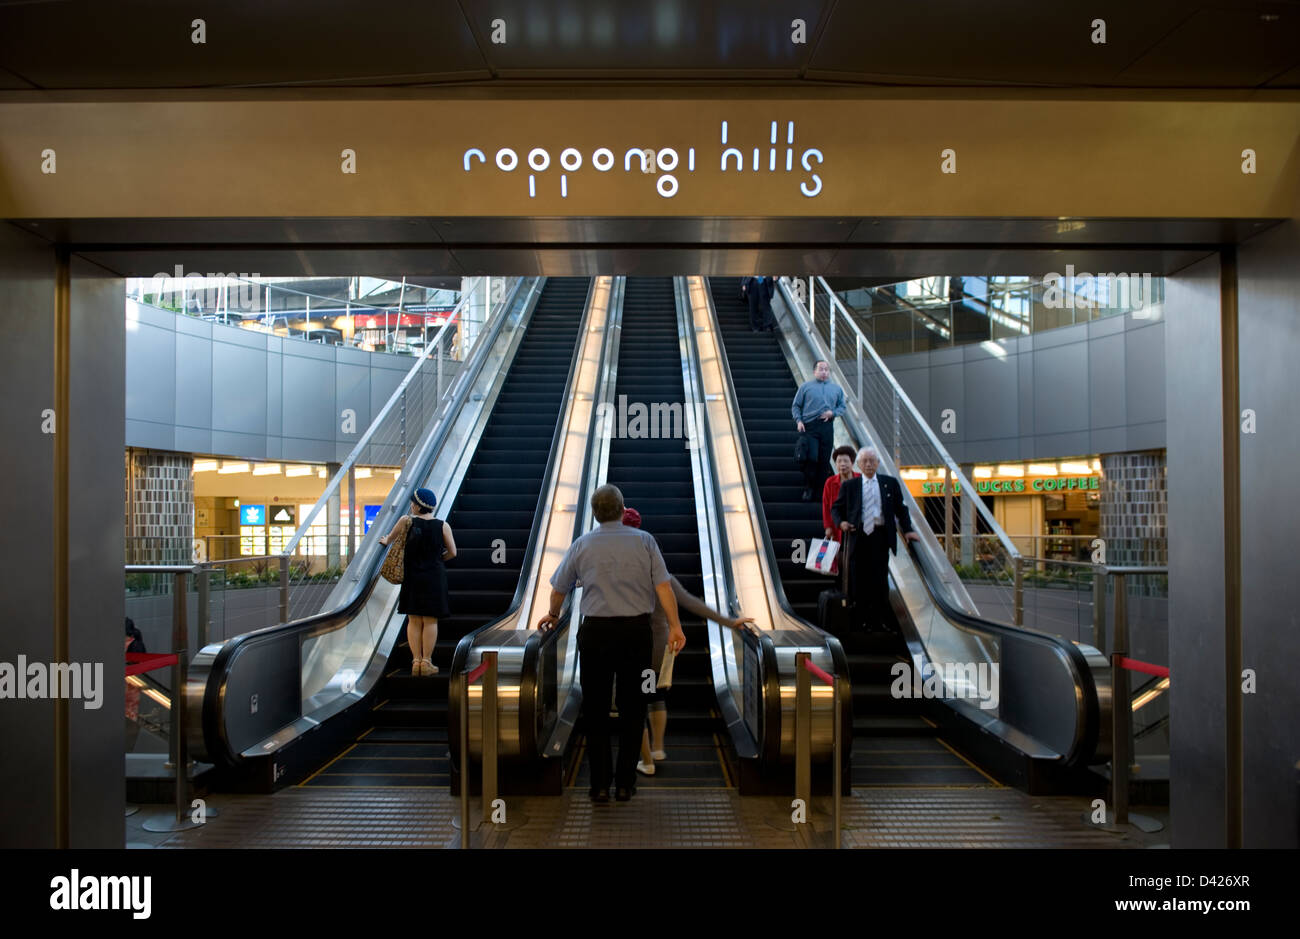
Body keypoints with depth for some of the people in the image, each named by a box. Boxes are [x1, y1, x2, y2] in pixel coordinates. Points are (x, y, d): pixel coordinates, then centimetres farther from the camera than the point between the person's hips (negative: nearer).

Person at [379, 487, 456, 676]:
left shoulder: (407, 521, -5)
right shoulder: (443, 525, -4)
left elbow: (390, 536, 13)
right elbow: (452, 553, 0)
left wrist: (385, 540, 36)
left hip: (412, 576, 1)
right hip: (435, 578, -1)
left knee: (414, 621, 8)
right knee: (430, 621, 3)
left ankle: (416, 661, 7)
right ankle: (426, 662, 3)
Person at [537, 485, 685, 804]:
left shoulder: (582, 545, 6)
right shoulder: (643, 540, 3)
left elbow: (559, 589, 14)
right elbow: (663, 586, -5)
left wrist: (553, 616, 33)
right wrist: (674, 626, -2)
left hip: (595, 632, 0)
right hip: (636, 631, 0)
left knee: (595, 711, 8)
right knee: (632, 709, 9)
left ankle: (600, 786, 8)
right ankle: (625, 785, 14)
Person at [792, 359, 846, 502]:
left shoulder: (836, 389, 16)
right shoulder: (805, 386, 8)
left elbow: (842, 407, 18)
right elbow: (795, 406, 7)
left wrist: (832, 413, -2)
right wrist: (798, 420, -7)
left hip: (827, 427, 3)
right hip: (809, 427, -3)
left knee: (824, 460, 2)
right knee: (811, 458, -12)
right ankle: (808, 488, 1)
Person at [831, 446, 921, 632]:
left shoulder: (890, 483, 10)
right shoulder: (849, 486, 9)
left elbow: (901, 508, 12)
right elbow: (836, 508, 14)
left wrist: (907, 530, 1)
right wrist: (841, 522, -6)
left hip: (880, 536, -1)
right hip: (858, 536, 1)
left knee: (880, 579, -3)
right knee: (859, 580, 2)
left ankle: (881, 621, 7)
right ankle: (866, 620, 13)